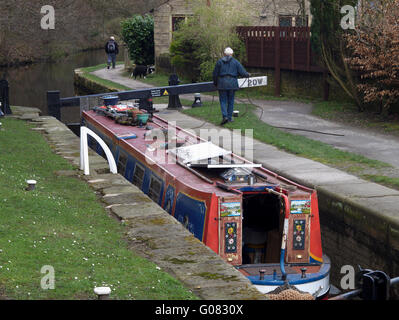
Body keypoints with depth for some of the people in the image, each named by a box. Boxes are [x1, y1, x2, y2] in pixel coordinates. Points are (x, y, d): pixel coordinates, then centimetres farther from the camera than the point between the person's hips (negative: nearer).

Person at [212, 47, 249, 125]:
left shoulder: (219, 62, 5)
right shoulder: (235, 62, 4)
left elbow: (215, 74, 7)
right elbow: (242, 72, 1)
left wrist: (215, 83, 21)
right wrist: (247, 75, 23)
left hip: (222, 83, -1)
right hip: (232, 83, 1)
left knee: (223, 101, 3)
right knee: (231, 101, 11)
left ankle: (225, 116, -15)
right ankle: (230, 117, 15)